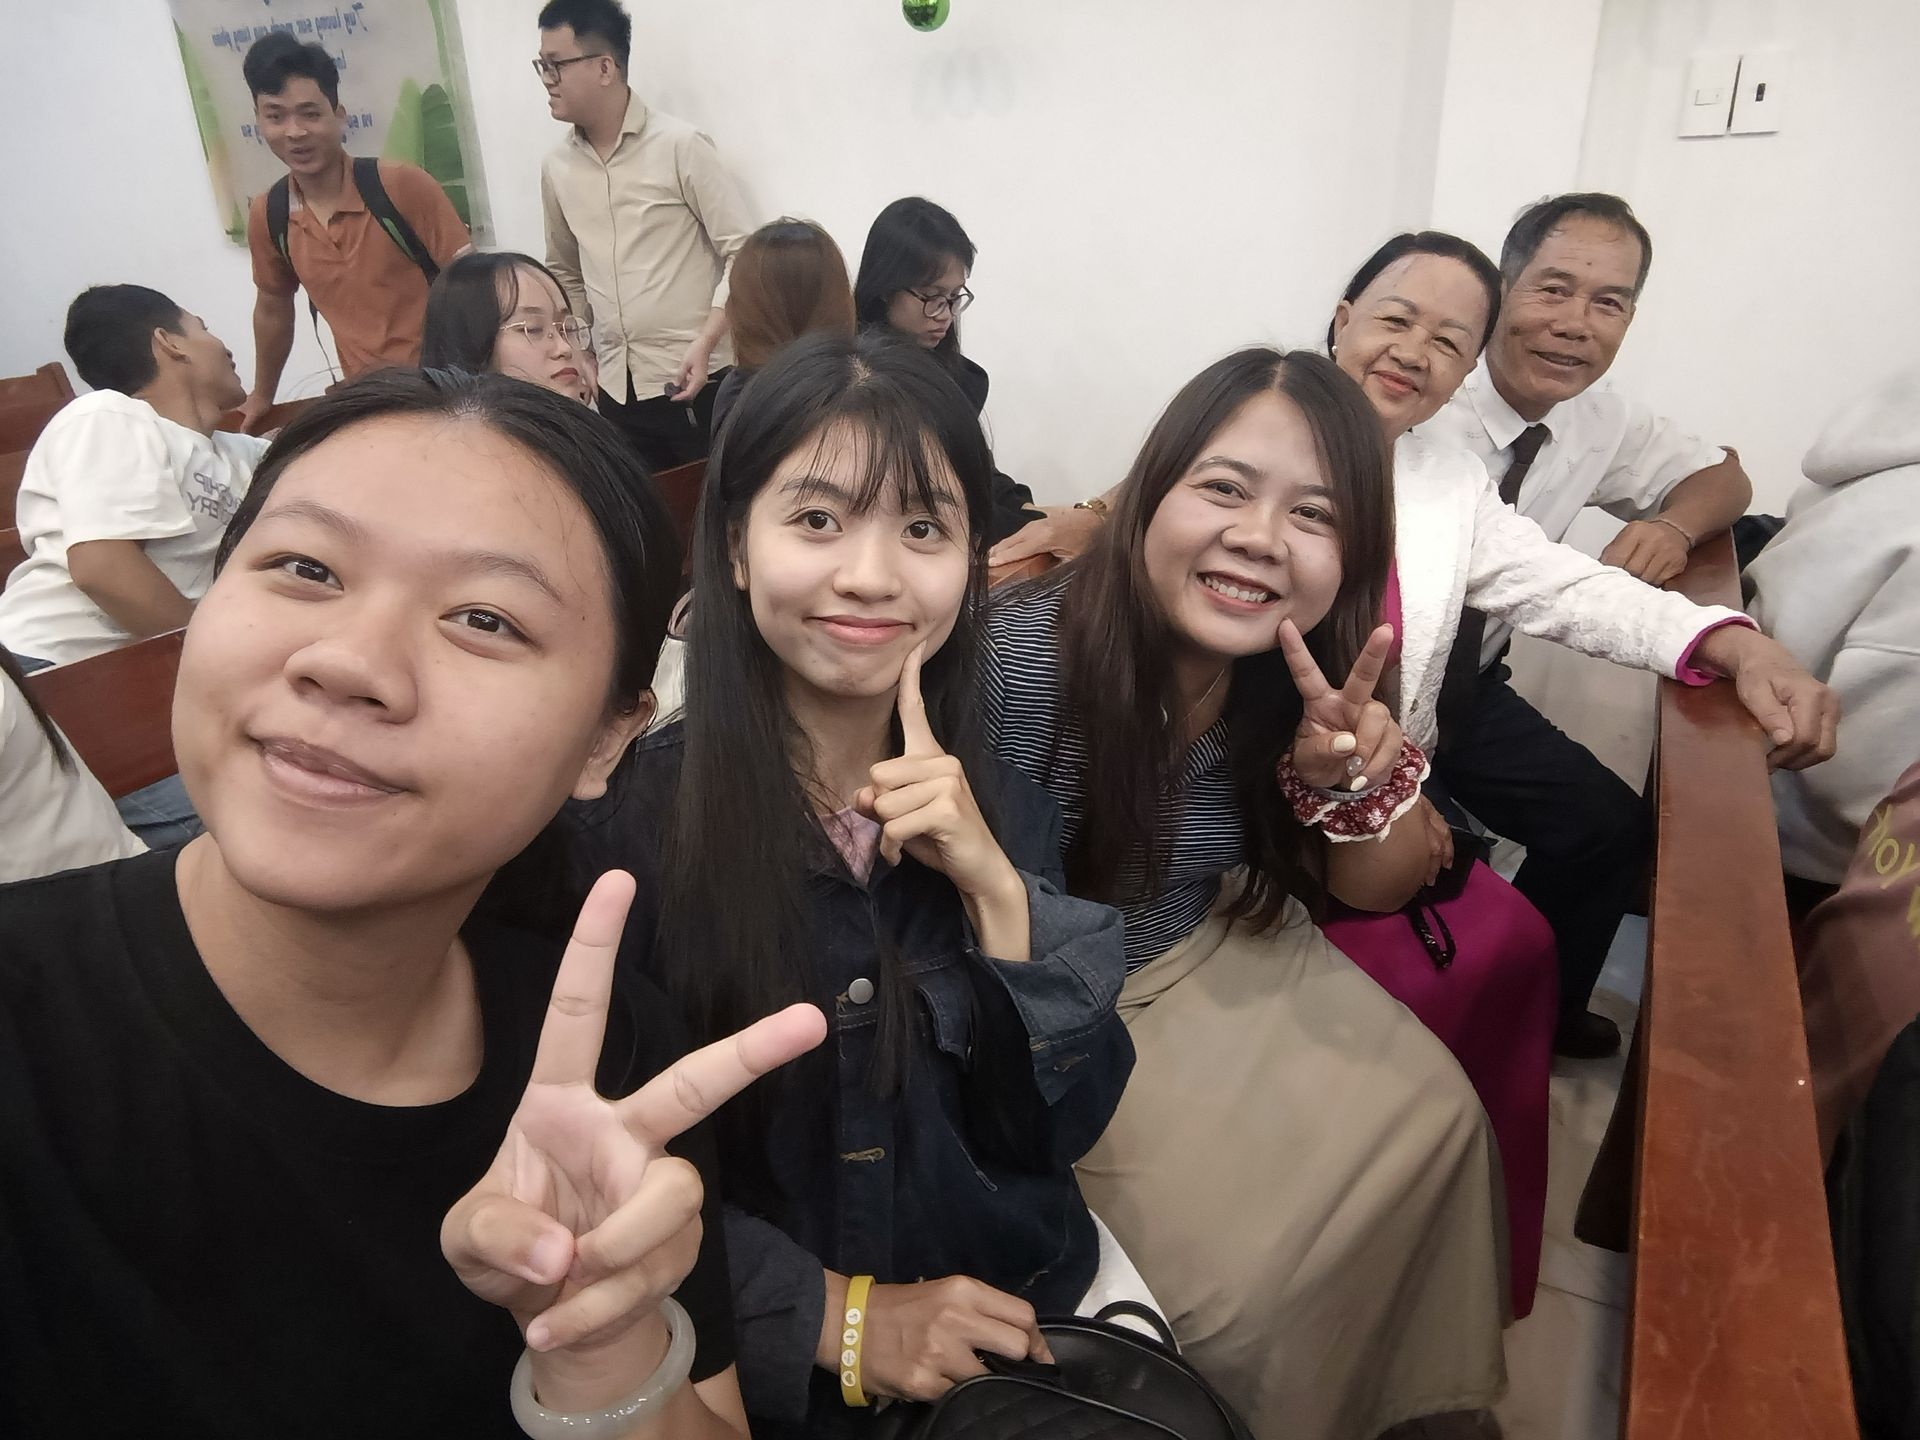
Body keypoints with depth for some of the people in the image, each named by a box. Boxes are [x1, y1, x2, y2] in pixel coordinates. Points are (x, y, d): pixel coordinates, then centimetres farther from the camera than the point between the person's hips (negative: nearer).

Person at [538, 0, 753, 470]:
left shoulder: (680, 146, -5)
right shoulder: (556, 169, 9)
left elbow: (741, 254, -7)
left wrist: (704, 344, -16)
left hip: (693, 380, -4)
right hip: (615, 387, 5)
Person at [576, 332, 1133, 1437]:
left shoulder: (1005, 808, -3)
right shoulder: (631, 809, -13)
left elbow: (1065, 1126, -5)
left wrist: (994, 887, -17)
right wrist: (840, 1318, -14)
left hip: (1021, 1334, 3)